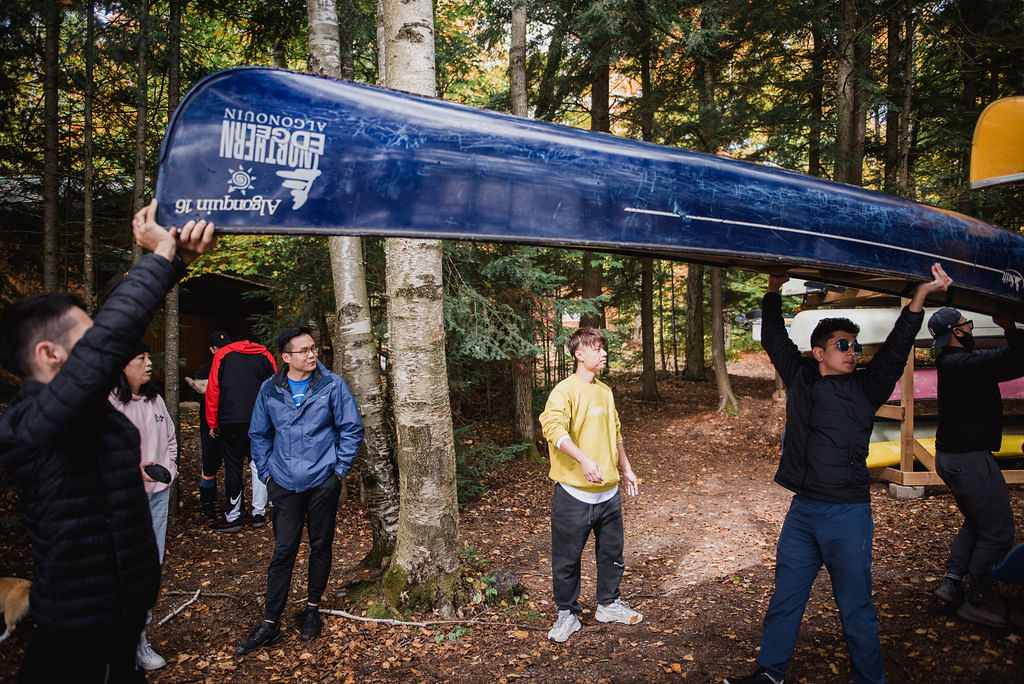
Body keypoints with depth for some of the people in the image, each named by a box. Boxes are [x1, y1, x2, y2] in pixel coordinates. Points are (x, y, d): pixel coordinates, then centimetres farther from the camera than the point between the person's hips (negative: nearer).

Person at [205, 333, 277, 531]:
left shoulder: (222, 354, 6)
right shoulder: (266, 356, 9)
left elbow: (212, 390, 3)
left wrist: (213, 423, 7)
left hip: (231, 421, -1)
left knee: (233, 467, 4)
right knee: (258, 466, 9)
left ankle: (232, 517, 9)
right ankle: (259, 513, 12)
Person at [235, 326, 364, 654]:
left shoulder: (333, 385, -5)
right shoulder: (270, 390, 2)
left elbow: (352, 428, 0)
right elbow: (259, 434, 14)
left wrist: (340, 468, -3)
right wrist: (266, 472, 7)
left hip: (323, 483, -1)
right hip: (285, 485, 1)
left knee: (320, 547, 11)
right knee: (283, 551, 4)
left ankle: (313, 609, 30)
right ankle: (270, 623, 15)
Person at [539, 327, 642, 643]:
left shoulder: (605, 391, 13)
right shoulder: (565, 391, -12)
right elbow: (554, 428, -29)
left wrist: (626, 469, 27)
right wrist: (583, 459, -41)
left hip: (609, 492, 7)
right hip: (574, 493, -7)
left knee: (612, 552, 18)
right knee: (567, 558, 5)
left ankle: (609, 604, 36)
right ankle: (567, 613, 22)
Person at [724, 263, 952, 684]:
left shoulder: (864, 389, 0)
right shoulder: (799, 378, 7)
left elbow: (896, 350, -11)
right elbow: (774, 339, 16)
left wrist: (921, 295, -19)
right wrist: (774, 291, 14)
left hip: (848, 514, -3)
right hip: (802, 510, 3)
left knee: (855, 606, 6)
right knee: (785, 597, 13)